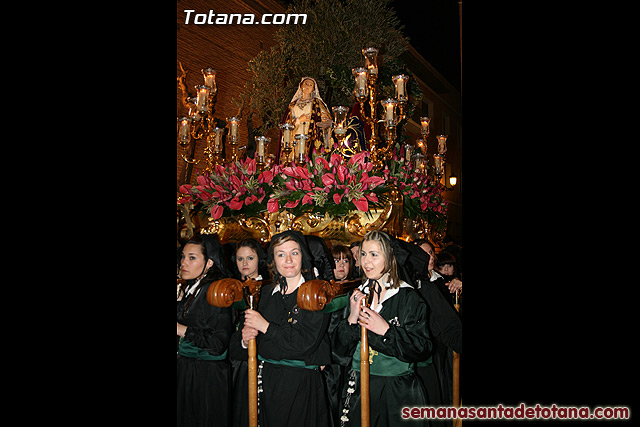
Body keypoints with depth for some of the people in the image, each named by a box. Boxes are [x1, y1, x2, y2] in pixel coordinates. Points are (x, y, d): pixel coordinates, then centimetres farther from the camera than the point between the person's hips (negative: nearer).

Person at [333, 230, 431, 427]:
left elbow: (423, 348, -10)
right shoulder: (356, 296, 5)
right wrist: (351, 320, -14)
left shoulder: (408, 297, -7)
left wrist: (387, 330, -20)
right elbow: (341, 347, 3)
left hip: (398, 393, -3)